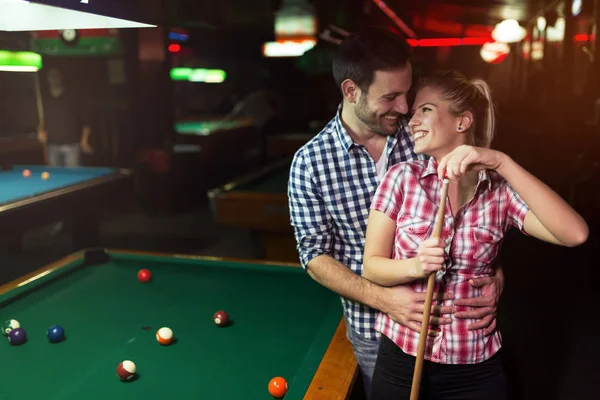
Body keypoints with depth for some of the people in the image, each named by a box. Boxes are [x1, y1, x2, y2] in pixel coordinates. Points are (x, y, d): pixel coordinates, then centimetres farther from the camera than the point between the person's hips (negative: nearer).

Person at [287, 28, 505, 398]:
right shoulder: (310, 162, -13)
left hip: (446, 315, 2)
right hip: (374, 329, -1)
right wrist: (382, 299, -24)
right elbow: (316, 257, -11)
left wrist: (493, 273, -16)